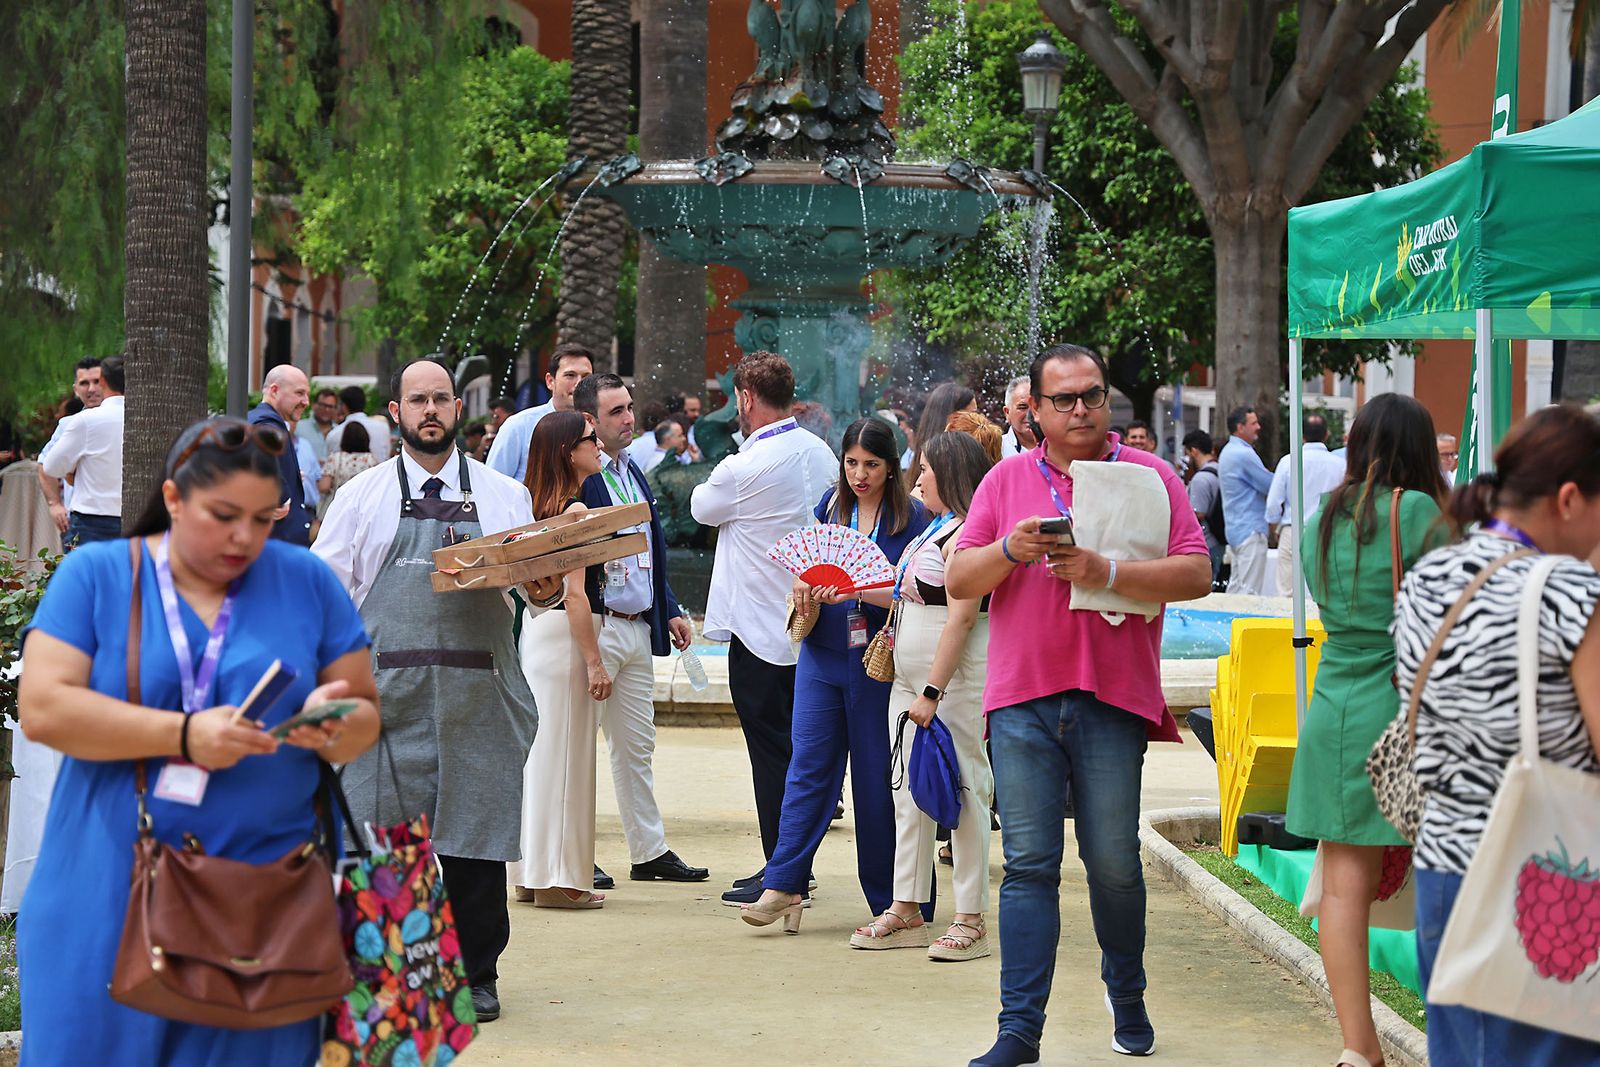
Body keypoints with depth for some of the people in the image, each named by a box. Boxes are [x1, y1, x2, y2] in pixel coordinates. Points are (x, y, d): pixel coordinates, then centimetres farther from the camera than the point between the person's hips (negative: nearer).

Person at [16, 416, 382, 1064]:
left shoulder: (307, 581, 6)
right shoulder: (94, 574, 0)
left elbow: (367, 713, 7)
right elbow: (43, 710, -11)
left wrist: (334, 726, -17)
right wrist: (185, 736, -20)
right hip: (109, 899, -1)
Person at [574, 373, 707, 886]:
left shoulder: (633, 472, 16)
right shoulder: (576, 475, -12)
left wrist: (669, 611, 19)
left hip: (638, 627, 9)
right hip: (596, 626, -9)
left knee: (637, 746, 13)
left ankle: (650, 852, 20)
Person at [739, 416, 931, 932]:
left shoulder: (911, 517, -2)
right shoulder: (830, 506, 9)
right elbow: (807, 566, 13)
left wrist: (855, 591, -24)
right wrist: (805, 589, -10)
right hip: (823, 657, 3)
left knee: (878, 777, 2)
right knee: (808, 766, -2)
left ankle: (890, 902, 11)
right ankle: (782, 886, -1)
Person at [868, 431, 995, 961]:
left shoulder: (965, 535, -15)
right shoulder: (936, 529, 16)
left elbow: (961, 616, -20)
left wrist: (933, 692, -22)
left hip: (955, 680, -10)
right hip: (911, 677, 10)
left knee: (962, 790, -6)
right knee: (909, 790, 11)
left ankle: (971, 920, -2)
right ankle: (906, 910, 18)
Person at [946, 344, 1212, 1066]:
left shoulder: (1149, 476, 5)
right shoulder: (1006, 480, 11)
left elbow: (1196, 575, -5)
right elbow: (958, 581, 8)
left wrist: (1104, 571, -16)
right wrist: (1010, 550, -11)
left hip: (1113, 696, -1)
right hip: (1022, 696, 1)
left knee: (1113, 863, 4)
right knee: (1029, 864, -1)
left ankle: (1127, 999, 26)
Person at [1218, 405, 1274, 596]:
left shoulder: (1228, 452, 17)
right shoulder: (1244, 454, -16)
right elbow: (1272, 487, -12)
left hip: (1236, 529, 10)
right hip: (1251, 530, -10)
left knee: (1236, 585, 11)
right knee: (1251, 591, -10)